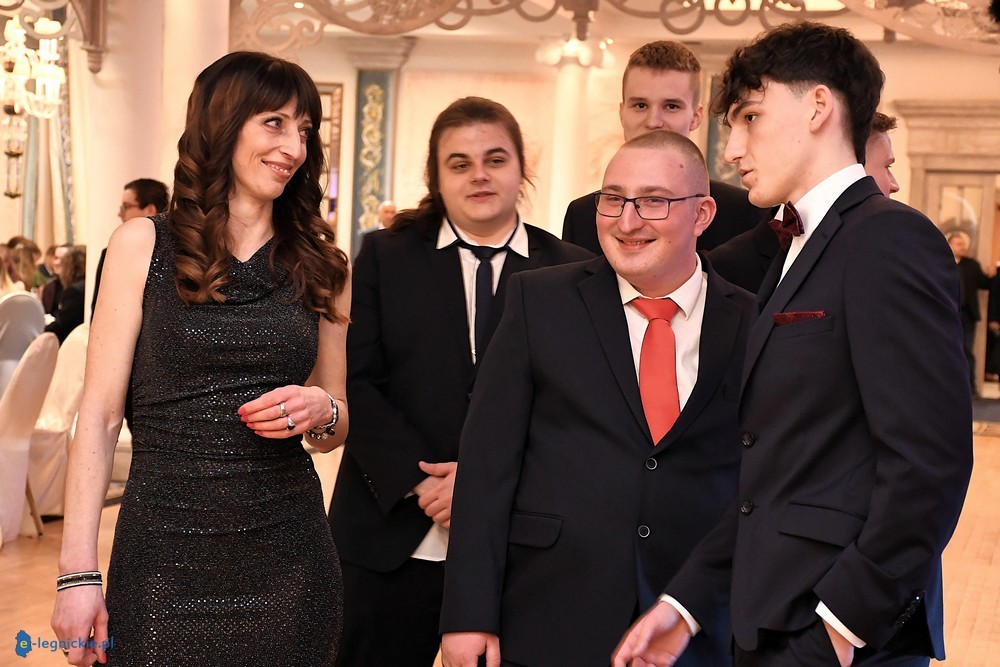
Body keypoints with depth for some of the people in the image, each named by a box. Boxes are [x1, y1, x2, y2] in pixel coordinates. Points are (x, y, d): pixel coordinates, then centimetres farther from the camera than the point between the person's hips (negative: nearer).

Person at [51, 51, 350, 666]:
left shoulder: (319, 265, 9)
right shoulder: (143, 246, 1)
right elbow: (100, 415, -3)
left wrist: (322, 410, -7)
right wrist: (78, 573, -10)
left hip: (288, 557, 3)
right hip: (166, 559, -2)